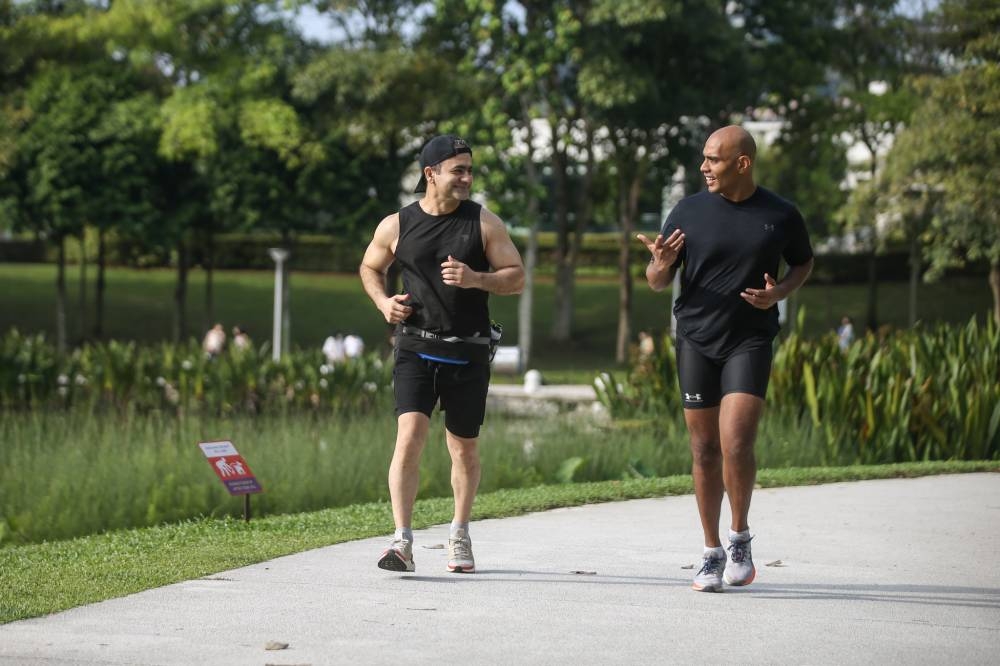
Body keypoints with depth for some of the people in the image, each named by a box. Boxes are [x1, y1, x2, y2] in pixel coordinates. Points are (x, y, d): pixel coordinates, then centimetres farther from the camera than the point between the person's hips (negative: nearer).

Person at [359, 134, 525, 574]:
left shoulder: (484, 223, 1)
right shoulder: (396, 226, 3)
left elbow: (516, 277, 1)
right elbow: (369, 268, 20)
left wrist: (477, 279, -17)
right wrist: (383, 302, 1)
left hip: (468, 353, 1)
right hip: (416, 347, -1)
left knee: (464, 448, 11)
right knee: (409, 434, -18)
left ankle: (459, 533, 31)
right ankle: (402, 541, -20)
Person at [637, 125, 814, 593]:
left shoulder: (780, 216, -2)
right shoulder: (689, 212, 1)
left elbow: (804, 262, 17)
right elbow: (657, 282, 7)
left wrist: (779, 293, -4)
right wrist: (661, 264, -18)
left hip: (750, 340, -2)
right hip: (696, 341, 2)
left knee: (735, 444, -16)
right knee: (704, 450, 5)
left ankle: (740, 538, 6)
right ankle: (712, 554, 16)